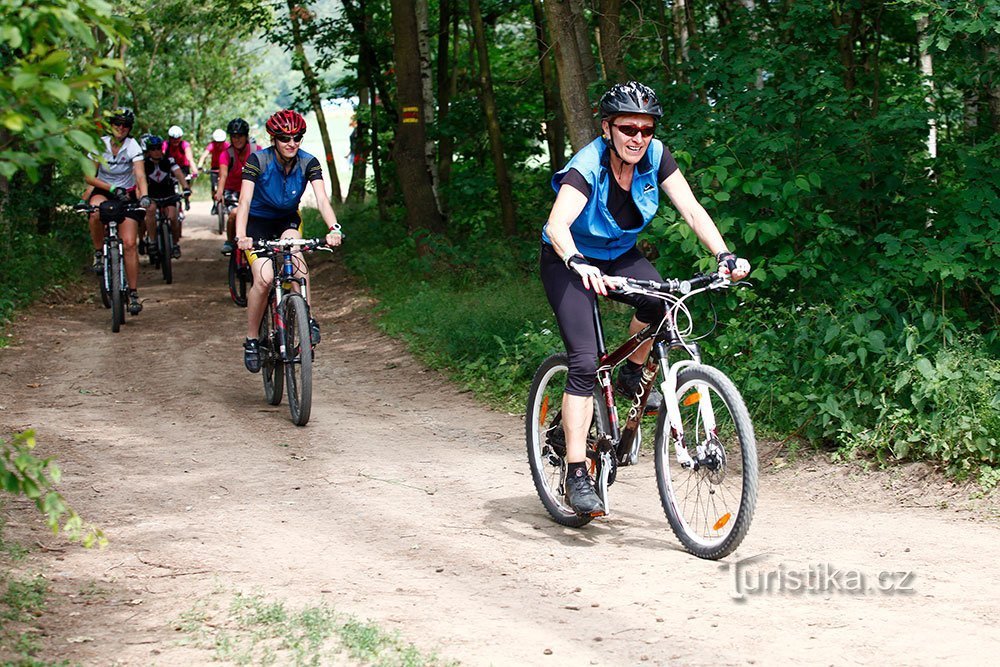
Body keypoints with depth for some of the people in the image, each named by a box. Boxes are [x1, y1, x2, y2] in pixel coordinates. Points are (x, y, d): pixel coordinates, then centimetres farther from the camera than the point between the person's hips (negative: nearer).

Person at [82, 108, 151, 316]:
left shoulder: (133, 147, -11)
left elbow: (140, 175, -22)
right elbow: (89, 176, -12)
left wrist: (144, 196, -42)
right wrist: (112, 188, -25)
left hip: (127, 196, 0)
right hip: (102, 192, 0)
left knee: (129, 243, -13)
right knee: (96, 212, -38)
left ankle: (133, 293, -6)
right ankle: (98, 253, -13)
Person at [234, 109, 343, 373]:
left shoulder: (308, 163, -17)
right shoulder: (258, 160, -24)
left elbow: (322, 198, -29)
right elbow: (245, 200, -33)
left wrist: (333, 228, -48)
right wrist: (240, 236, -50)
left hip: (288, 221, 2)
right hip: (258, 222, -2)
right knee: (264, 278, -22)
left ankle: (307, 319, -25)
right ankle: (251, 341, -5)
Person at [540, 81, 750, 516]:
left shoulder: (655, 157, -14)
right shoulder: (587, 167, -28)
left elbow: (691, 210, -18)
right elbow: (558, 225, -42)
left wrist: (724, 256, -33)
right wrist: (579, 264, -62)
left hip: (619, 255, 5)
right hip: (570, 262, -5)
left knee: (659, 300, -28)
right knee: (584, 362, -20)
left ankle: (631, 377, 3)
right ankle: (576, 475, -16)